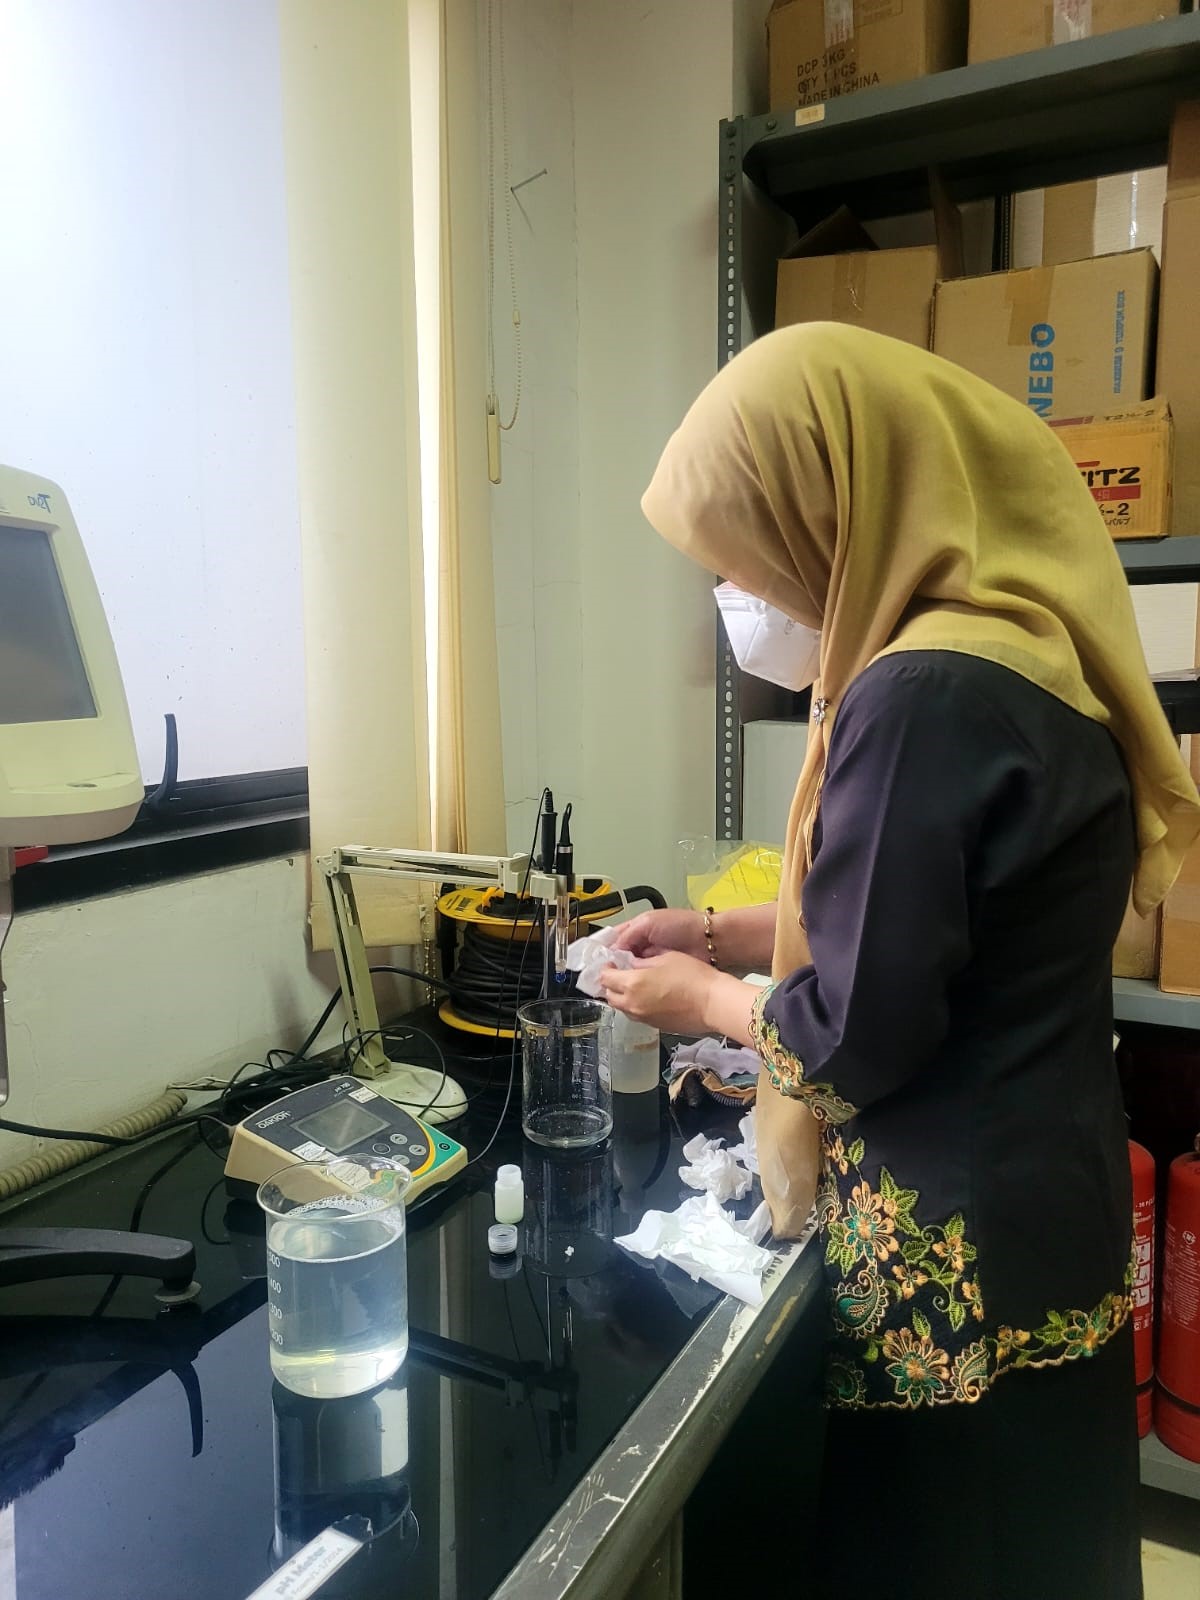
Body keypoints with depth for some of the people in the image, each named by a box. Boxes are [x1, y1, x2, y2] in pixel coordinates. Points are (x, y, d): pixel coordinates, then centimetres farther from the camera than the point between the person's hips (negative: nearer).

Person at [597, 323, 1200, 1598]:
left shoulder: (927, 695, -27)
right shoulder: (1029, 638, 3)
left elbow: (856, 1035, -23)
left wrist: (709, 999, -5)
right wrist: (726, 931, 10)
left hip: (953, 1270, -9)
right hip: (1041, 1211, 9)